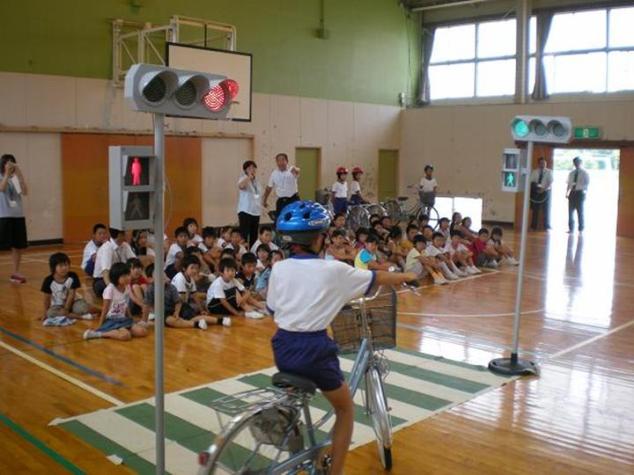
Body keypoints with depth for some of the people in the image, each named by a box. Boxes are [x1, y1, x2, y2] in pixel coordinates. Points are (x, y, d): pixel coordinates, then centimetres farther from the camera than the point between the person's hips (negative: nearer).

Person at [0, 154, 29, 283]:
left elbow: (25, 192, -6)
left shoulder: (16, 179, 9)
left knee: (18, 246, 7)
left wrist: (19, 174, -11)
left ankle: (15, 273, 18)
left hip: (18, 215, 4)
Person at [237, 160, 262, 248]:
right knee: (244, 235, -13)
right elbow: (241, 186, -32)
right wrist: (249, 176, -33)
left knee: (254, 236, 10)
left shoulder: (256, 180, 16)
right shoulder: (243, 179, -7)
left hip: (255, 211, 7)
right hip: (245, 211, -7)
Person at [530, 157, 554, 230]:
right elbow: (531, 182, 2)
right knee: (535, 210, 3)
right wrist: (535, 187, -18)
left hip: (546, 192, -1)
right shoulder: (534, 172, 6)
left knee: (546, 210, 3)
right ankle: (533, 226, 9)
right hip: (536, 192, 1)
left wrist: (544, 189, -22)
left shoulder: (549, 172, 1)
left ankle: (547, 226, 10)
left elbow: (550, 183, -8)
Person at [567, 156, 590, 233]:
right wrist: (567, 192, 2)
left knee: (580, 211, 2)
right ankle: (571, 228, 11)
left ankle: (581, 229, 11)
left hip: (580, 193, -4)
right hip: (572, 193, 4)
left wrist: (584, 191, -18)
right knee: (571, 211, 3)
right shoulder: (571, 173, 12)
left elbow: (587, 184, -3)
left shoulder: (584, 173, 0)